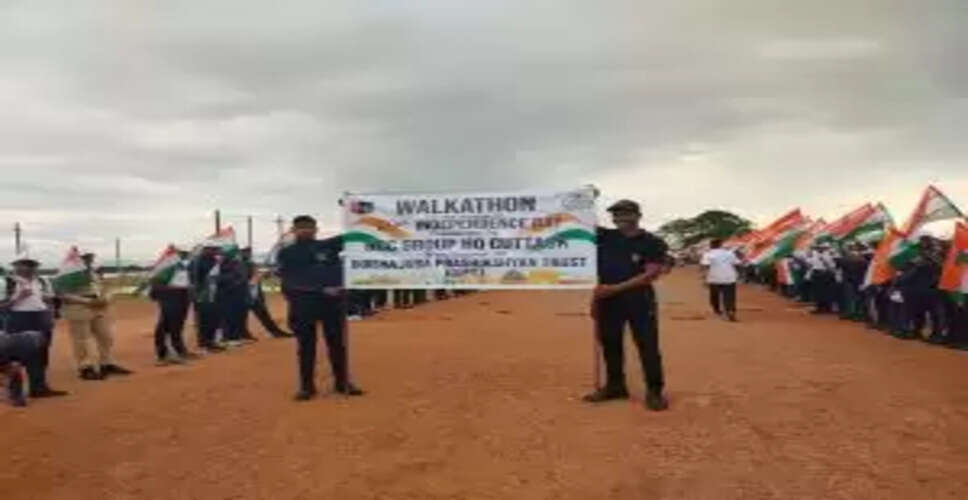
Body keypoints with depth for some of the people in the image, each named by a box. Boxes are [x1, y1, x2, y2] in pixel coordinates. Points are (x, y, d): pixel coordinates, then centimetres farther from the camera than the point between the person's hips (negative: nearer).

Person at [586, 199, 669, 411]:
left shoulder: (653, 243, -6)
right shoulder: (605, 237, 6)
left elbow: (651, 274, -15)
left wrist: (616, 288, -21)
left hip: (639, 300, -4)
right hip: (607, 299, 4)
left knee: (648, 346, -1)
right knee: (610, 344, 13)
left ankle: (654, 391, 9)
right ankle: (614, 386, 27)